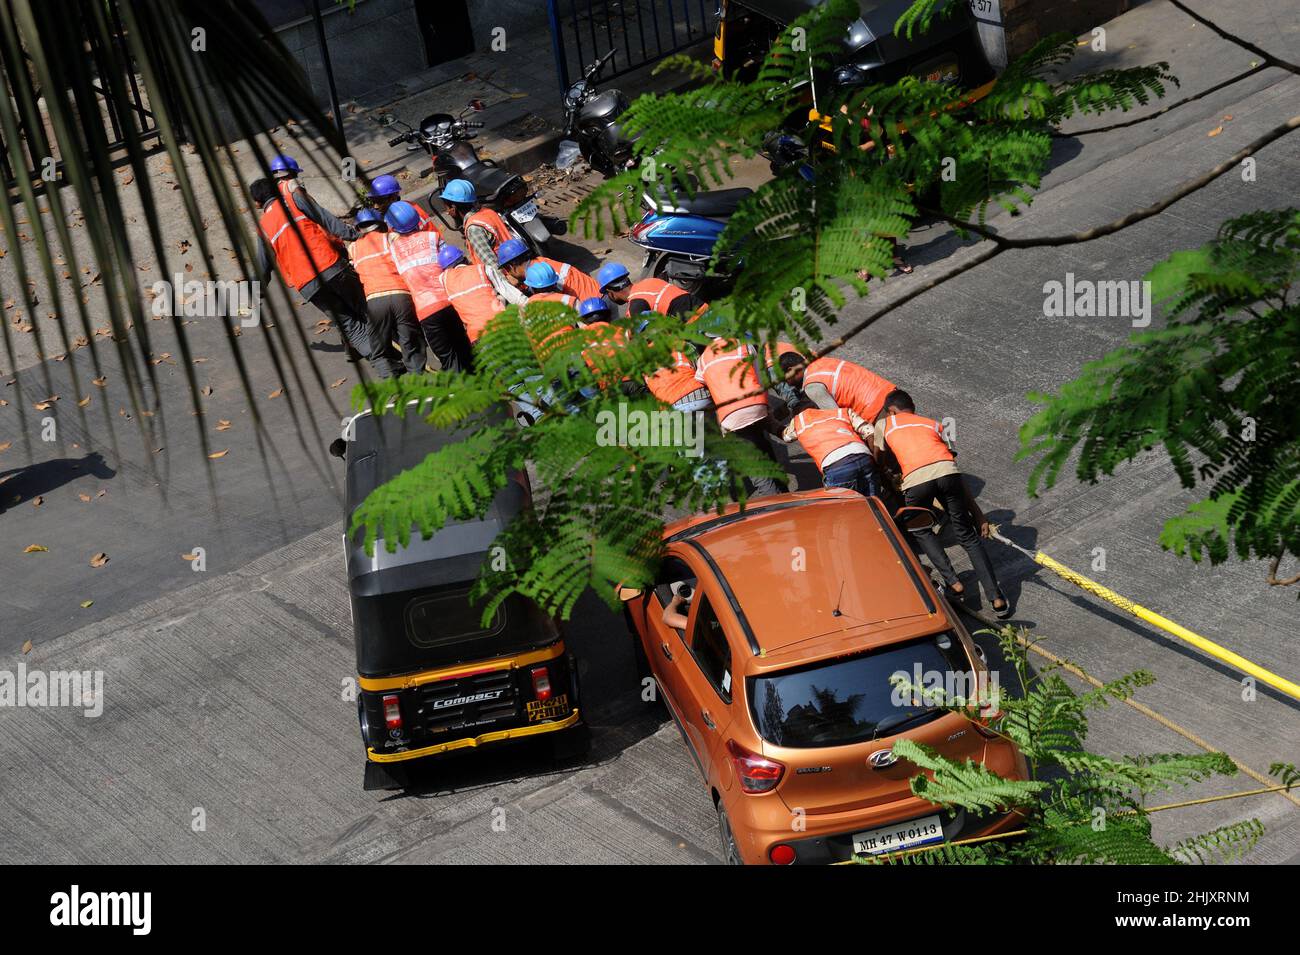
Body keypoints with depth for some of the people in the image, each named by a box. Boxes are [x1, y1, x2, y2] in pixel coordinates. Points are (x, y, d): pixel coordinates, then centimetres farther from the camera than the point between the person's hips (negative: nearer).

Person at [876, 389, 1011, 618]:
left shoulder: (885, 425, 28)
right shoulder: (934, 425, 34)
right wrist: (978, 515, 30)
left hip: (915, 480, -2)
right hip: (947, 471, 2)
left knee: (921, 530, 27)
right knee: (968, 536, 15)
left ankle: (952, 582, 15)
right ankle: (996, 598, 8)